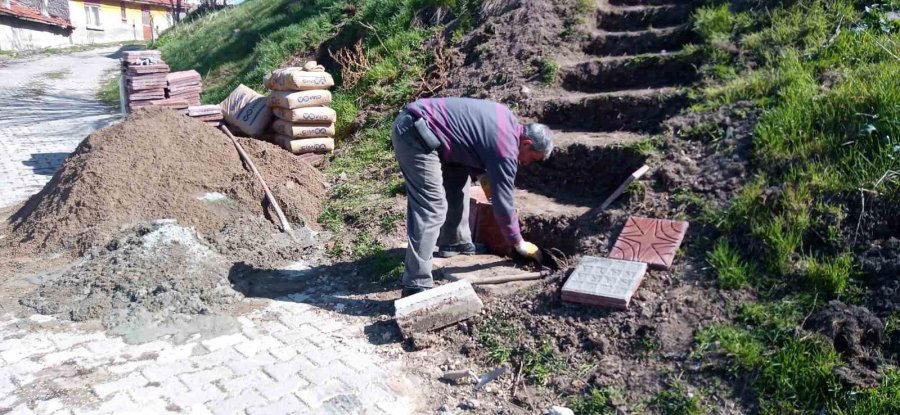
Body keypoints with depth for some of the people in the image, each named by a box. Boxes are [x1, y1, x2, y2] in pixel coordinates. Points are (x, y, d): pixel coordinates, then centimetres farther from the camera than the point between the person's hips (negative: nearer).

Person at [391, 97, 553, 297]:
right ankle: (416, 285, -12)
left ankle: (454, 242, 33)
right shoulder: (505, 148, -12)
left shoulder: (508, 122, 15)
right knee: (431, 209, -13)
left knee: (458, 179, 21)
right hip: (415, 133, -11)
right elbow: (503, 201, -6)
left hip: (419, 126, 11)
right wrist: (520, 244, 5)